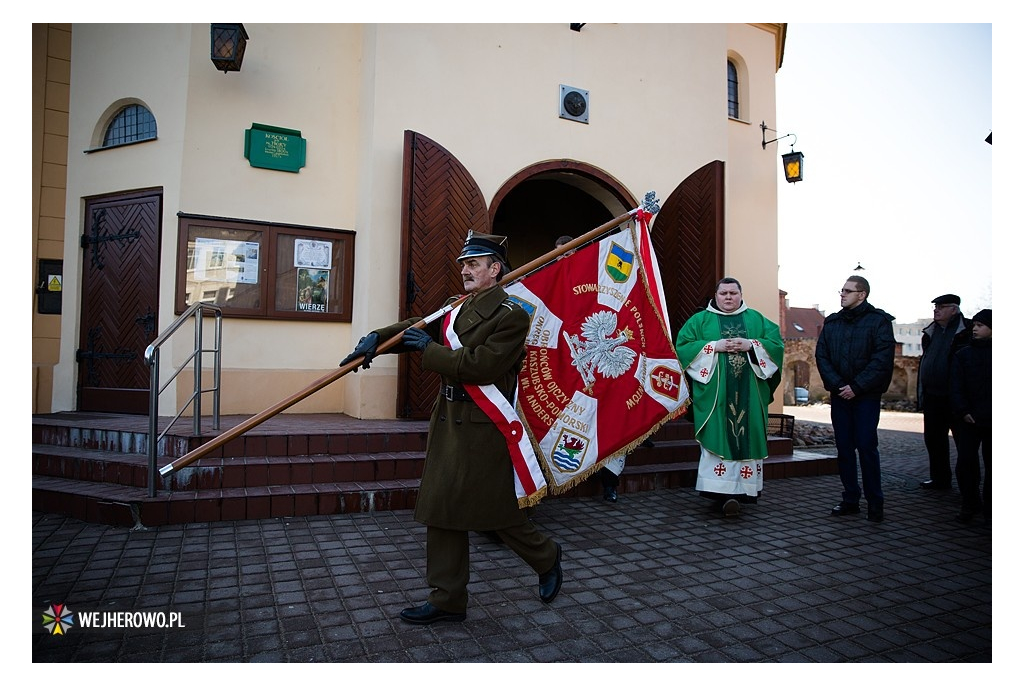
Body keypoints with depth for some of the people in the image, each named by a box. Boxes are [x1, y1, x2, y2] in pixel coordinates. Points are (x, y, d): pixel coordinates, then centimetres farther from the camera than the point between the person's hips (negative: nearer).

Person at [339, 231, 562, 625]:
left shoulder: (511, 316, -13)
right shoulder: (459, 308, 13)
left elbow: (481, 364, -23)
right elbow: (420, 327, 15)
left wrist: (430, 349, -16)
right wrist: (377, 339, -2)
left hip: (482, 428, -8)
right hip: (448, 421, 9)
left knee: (496, 510, 3)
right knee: (442, 508, 11)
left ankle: (546, 558, 32)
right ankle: (448, 599, 24)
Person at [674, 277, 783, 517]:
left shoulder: (756, 319, 15)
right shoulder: (700, 320, 9)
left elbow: (777, 343, 6)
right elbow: (682, 346, -2)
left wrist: (750, 345, -11)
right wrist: (715, 346, -12)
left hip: (748, 393, 3)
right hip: (715, 392, -2)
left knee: (747, 438, 2)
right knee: (719, 438, -10)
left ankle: (742, 489, 12)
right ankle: (723, 492, -12)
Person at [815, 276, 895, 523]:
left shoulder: (879, 321, -3)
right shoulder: (832, 322, 10)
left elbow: (883, 360, -11)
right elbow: (821, 356, 5)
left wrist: (856, 386, -15)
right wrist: (836, 384, -8)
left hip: (867, 395, -4)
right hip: (840, 395, 4)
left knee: (867, 447, -4)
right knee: (844, 448, 7)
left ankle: (875, 503, 9)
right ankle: (850, 500, 17)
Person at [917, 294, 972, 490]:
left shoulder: (967, 332, -8)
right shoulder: (931, 332, 13)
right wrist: (922, 396, 16)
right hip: (933, 396, 7)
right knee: (933, 439, 11)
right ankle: (940, 479, 22)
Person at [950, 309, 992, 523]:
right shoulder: (963, 355, 8)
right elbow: (956, 387, 4)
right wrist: (963, 411, -8)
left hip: (992, 420, -1)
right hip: (970, 418, 1)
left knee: (991, 464, 5)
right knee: (965, 461, -3)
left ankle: (989, 506, 18)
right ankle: (969, 505, 10)